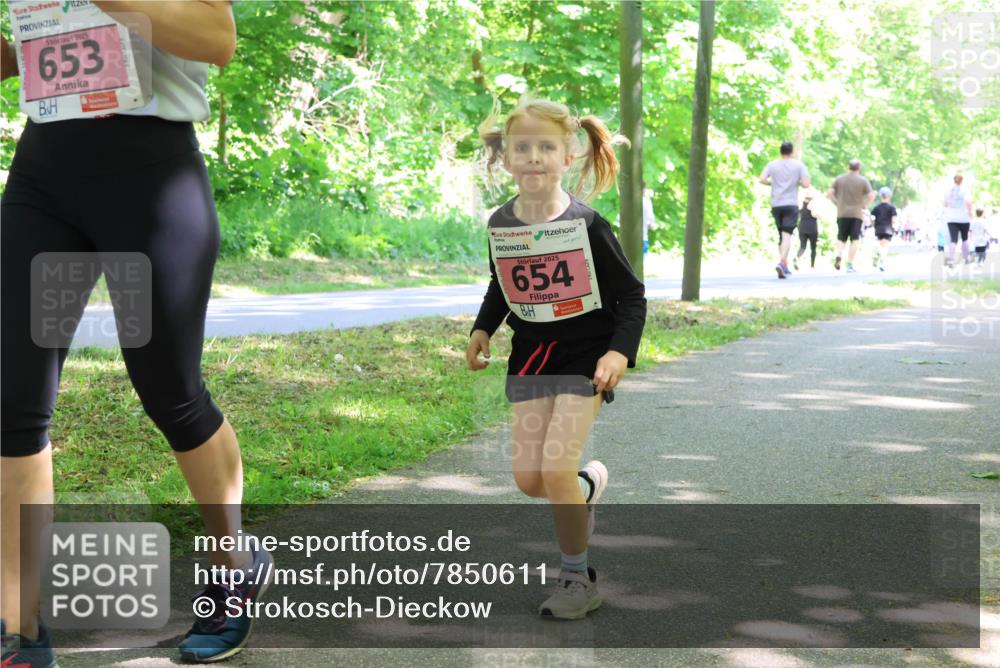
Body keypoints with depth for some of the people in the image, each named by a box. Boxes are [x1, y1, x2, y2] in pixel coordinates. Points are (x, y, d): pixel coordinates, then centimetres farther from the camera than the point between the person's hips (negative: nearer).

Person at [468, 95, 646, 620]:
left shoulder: (587, 225, -15)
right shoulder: (500, 225, -2)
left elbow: (630, 295, -8)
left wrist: (620, 351, -21)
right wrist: (481, 330, 4)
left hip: (584, 354, -5)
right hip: (530, 355, 5)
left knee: (555, 468, -15)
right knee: (528, 478, 2)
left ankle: (578, 578, 5)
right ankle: (588, 483, 38)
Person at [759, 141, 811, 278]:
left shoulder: (772, 165, 4)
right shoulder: (798, 165, 0)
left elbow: (762, 179, -8)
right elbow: (806, 184, -7)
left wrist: (772, 183, 10)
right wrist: (798, 182, 14)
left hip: (776, 205, 3)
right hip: (791, 205, -3)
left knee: (781, 235, 15)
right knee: (787, 235, -9)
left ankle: (785, 266, 20)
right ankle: (781, 262, -29)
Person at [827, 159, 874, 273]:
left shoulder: (839, 179, 6)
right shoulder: (863, 181, -1)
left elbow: (829, 193, 1)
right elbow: (871, 196, -9)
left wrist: (837, 203, 10)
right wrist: (865, 206, 4)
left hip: (842, 213, 2)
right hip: (857, 213, -2)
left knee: (841, 238, 10)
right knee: (855, 240, 3)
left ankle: (838, 254, -18)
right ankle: (850, 265, -3)